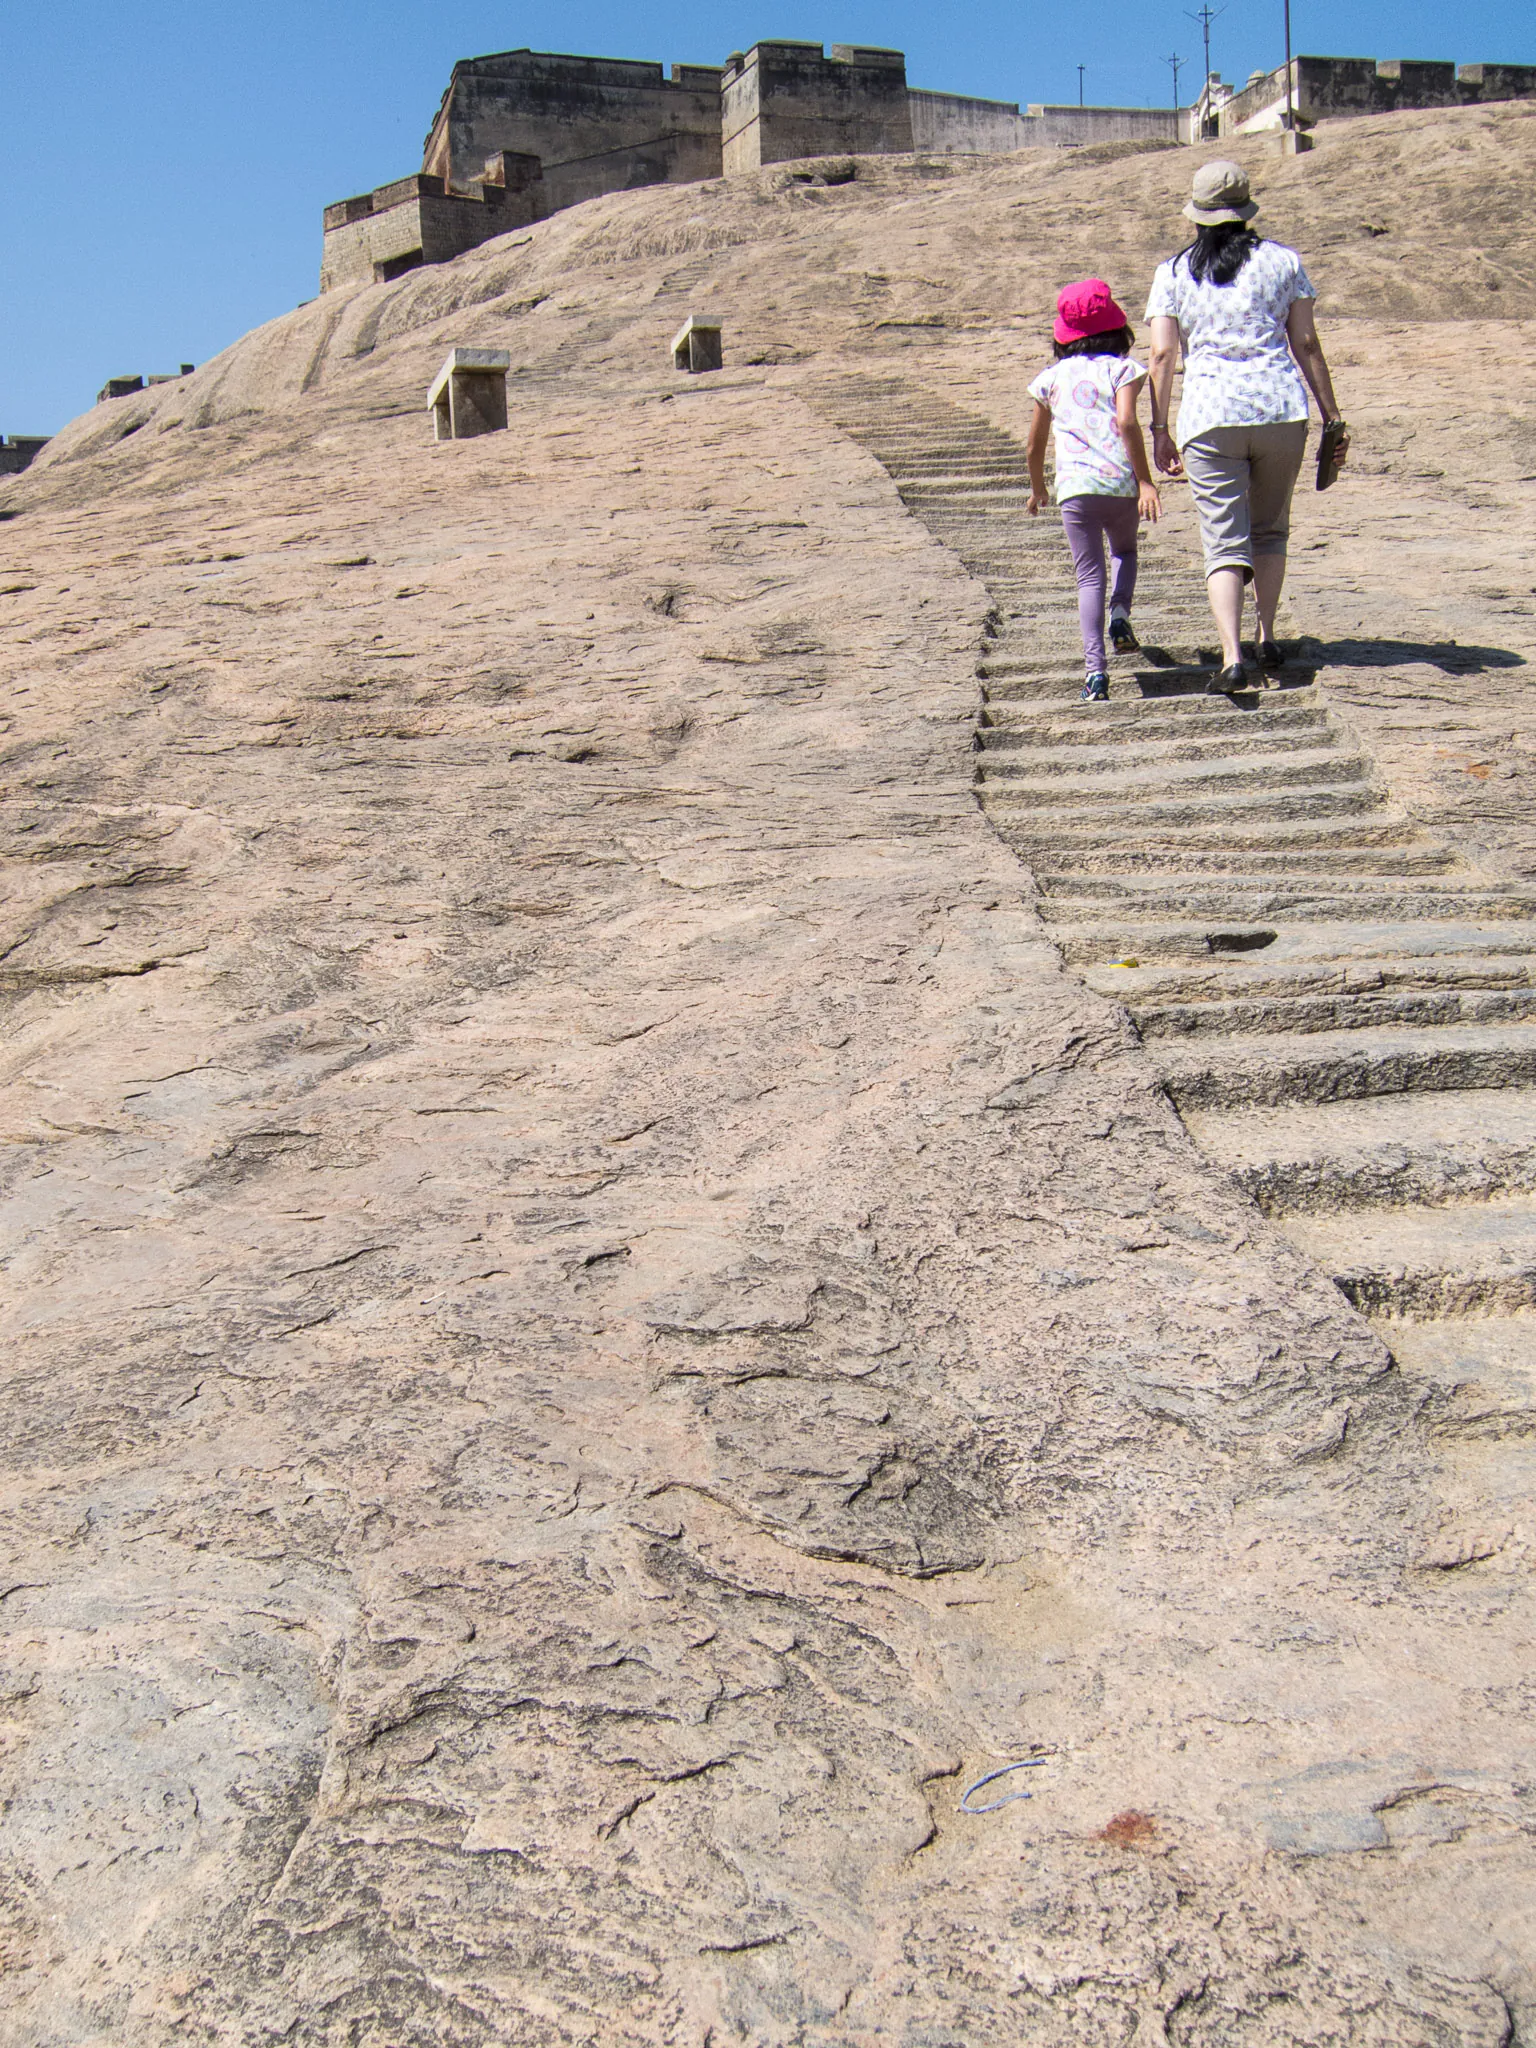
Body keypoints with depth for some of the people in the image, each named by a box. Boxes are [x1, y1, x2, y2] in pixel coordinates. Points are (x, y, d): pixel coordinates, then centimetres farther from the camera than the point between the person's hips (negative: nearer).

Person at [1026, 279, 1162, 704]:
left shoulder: (1051, 377, 15)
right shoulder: (1122, 368, 7)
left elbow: (1034, 447, 18)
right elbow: (1127, 422, -11)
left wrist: (1037, 490, 35)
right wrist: (1145, 481, -12)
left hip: (1074, 486, 1)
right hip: (1121, 482, 0)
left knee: (1089, 576, 2)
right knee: (1124, 551, 28)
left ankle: (1095, 670, -12)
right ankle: (1120, 611, 0)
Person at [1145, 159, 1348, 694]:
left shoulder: (1173, 273, 6)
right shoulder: (1282, 260, 9)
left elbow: (1162, 354, 0)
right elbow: (1306, 345, 7)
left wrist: (1159, 431, 4)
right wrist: (1332, 417, 11)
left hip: (1209, 415, -1)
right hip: (1281, 408, 1)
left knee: (1225, 544, -1)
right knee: (1270, 530, 21)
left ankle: (1232, 657, -17)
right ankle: (1267, 639, 18)